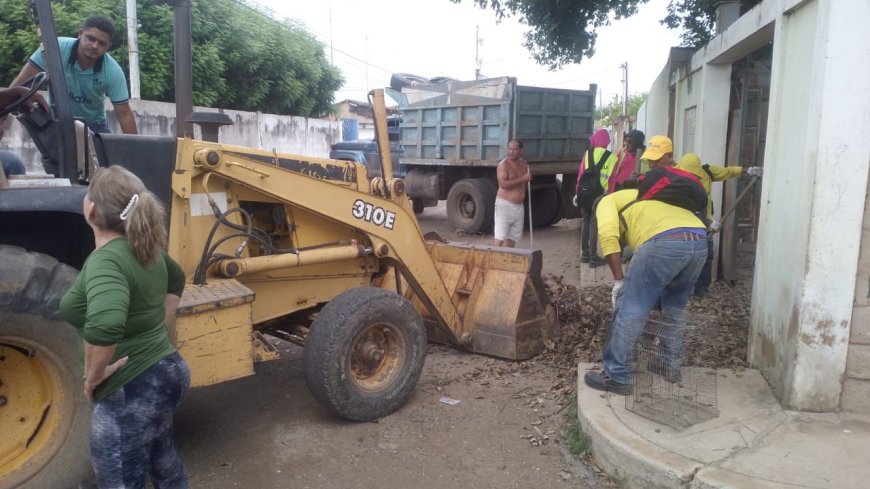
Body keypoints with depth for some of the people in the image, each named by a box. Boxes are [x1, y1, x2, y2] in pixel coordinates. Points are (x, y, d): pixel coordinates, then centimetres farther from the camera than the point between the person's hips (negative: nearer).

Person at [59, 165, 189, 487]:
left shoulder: (105, 260, -25)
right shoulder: (144, 248, 3)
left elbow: (103, 324, -44)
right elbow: (176, 280, 24)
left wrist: (93, 375, -26)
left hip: (131, 390, -9)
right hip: (163, 372, 9)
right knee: (162, 461, 28)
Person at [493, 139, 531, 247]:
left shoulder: (523, 164, 13)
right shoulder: (503, 164, -8)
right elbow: (503, 184, -22)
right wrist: (522, 178, -20)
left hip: (519, 206, 7)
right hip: (504, 205, -7)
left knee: (513, 237, 11)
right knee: (500, 237, -12)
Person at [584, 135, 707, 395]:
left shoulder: (608, 201, 19)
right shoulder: (641, 195, 40)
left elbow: (608, 235, -1)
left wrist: (619, 280, 1)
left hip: (664, 243, -7)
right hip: (699, 243, 8)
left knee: (630, 310, 4)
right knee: (674, 308, 27)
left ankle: (617, 377, 10)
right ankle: (670, 365, 37)